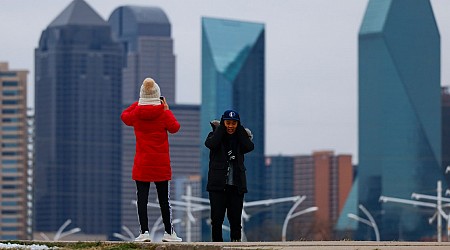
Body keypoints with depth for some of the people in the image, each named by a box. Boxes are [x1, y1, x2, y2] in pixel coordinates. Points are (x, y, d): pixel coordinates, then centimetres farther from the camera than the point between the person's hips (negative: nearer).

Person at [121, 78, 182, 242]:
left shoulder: (136, 113, -4)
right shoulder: (163, 113, -8)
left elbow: (124, 116, 18)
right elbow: (174, 128, 6)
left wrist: (138, 104, 17)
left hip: (142, 164, 0)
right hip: (161, 163, 0)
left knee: (142, 198, 1)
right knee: (164, 199, 7)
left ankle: (144, 232, -6)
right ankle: (168, 232, 12)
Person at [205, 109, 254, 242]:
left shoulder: (240, 137, 11)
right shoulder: (216, 135, 5)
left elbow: (249, 146, -10)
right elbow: (210, 144, -18)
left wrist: (239, 129, -4)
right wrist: (221, 128, -8)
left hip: (236, 185, 2)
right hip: (218, 185, -2)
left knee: (235, 218, 3)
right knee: (217, 218, -3)